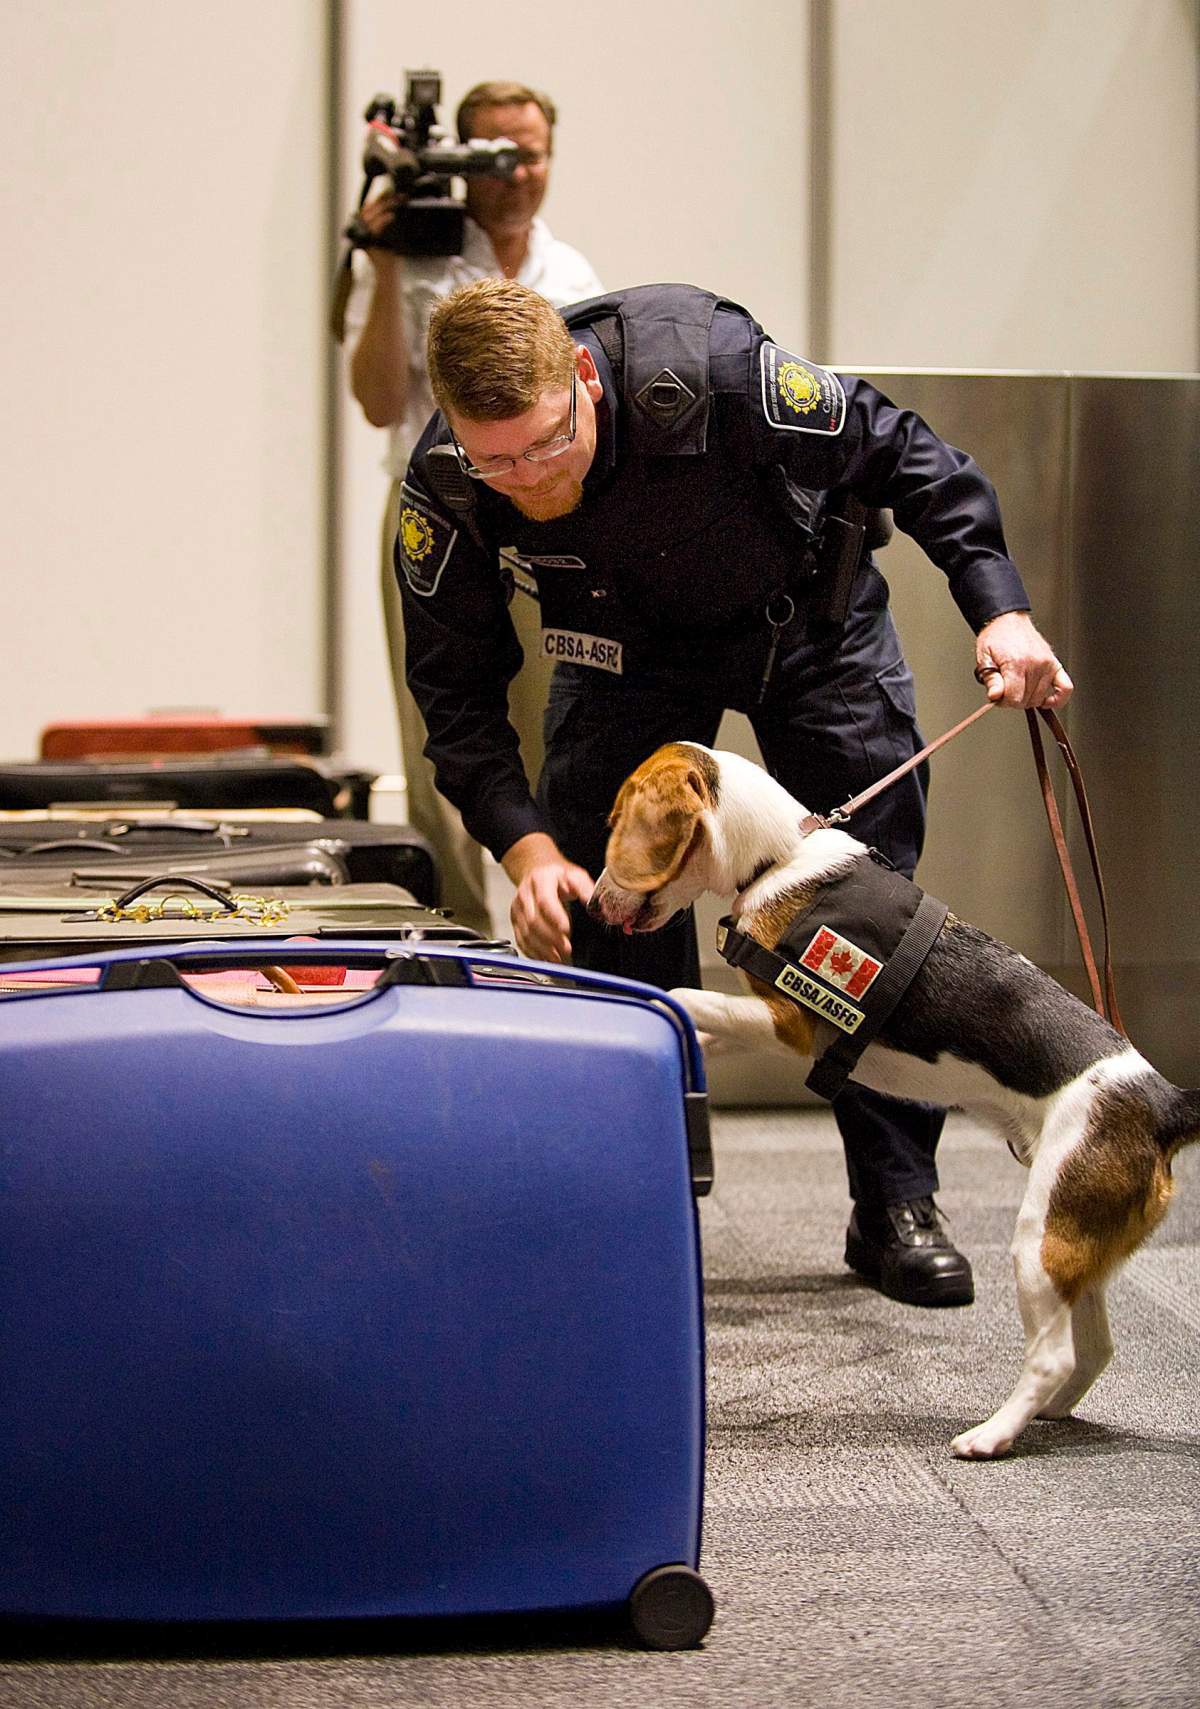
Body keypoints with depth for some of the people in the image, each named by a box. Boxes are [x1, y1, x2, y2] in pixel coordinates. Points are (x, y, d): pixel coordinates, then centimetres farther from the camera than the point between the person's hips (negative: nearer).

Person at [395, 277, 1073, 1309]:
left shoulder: (717, 372, -39)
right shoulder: (446, 491, -30)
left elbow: (903, 457, -22)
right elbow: (458, 691, -19)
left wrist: (998, 609, -28)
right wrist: (524, 843, -33)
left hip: (807, 620, -1)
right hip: (630, 646, 2)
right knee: (598, 907, -11)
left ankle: (897, 1206, 11)